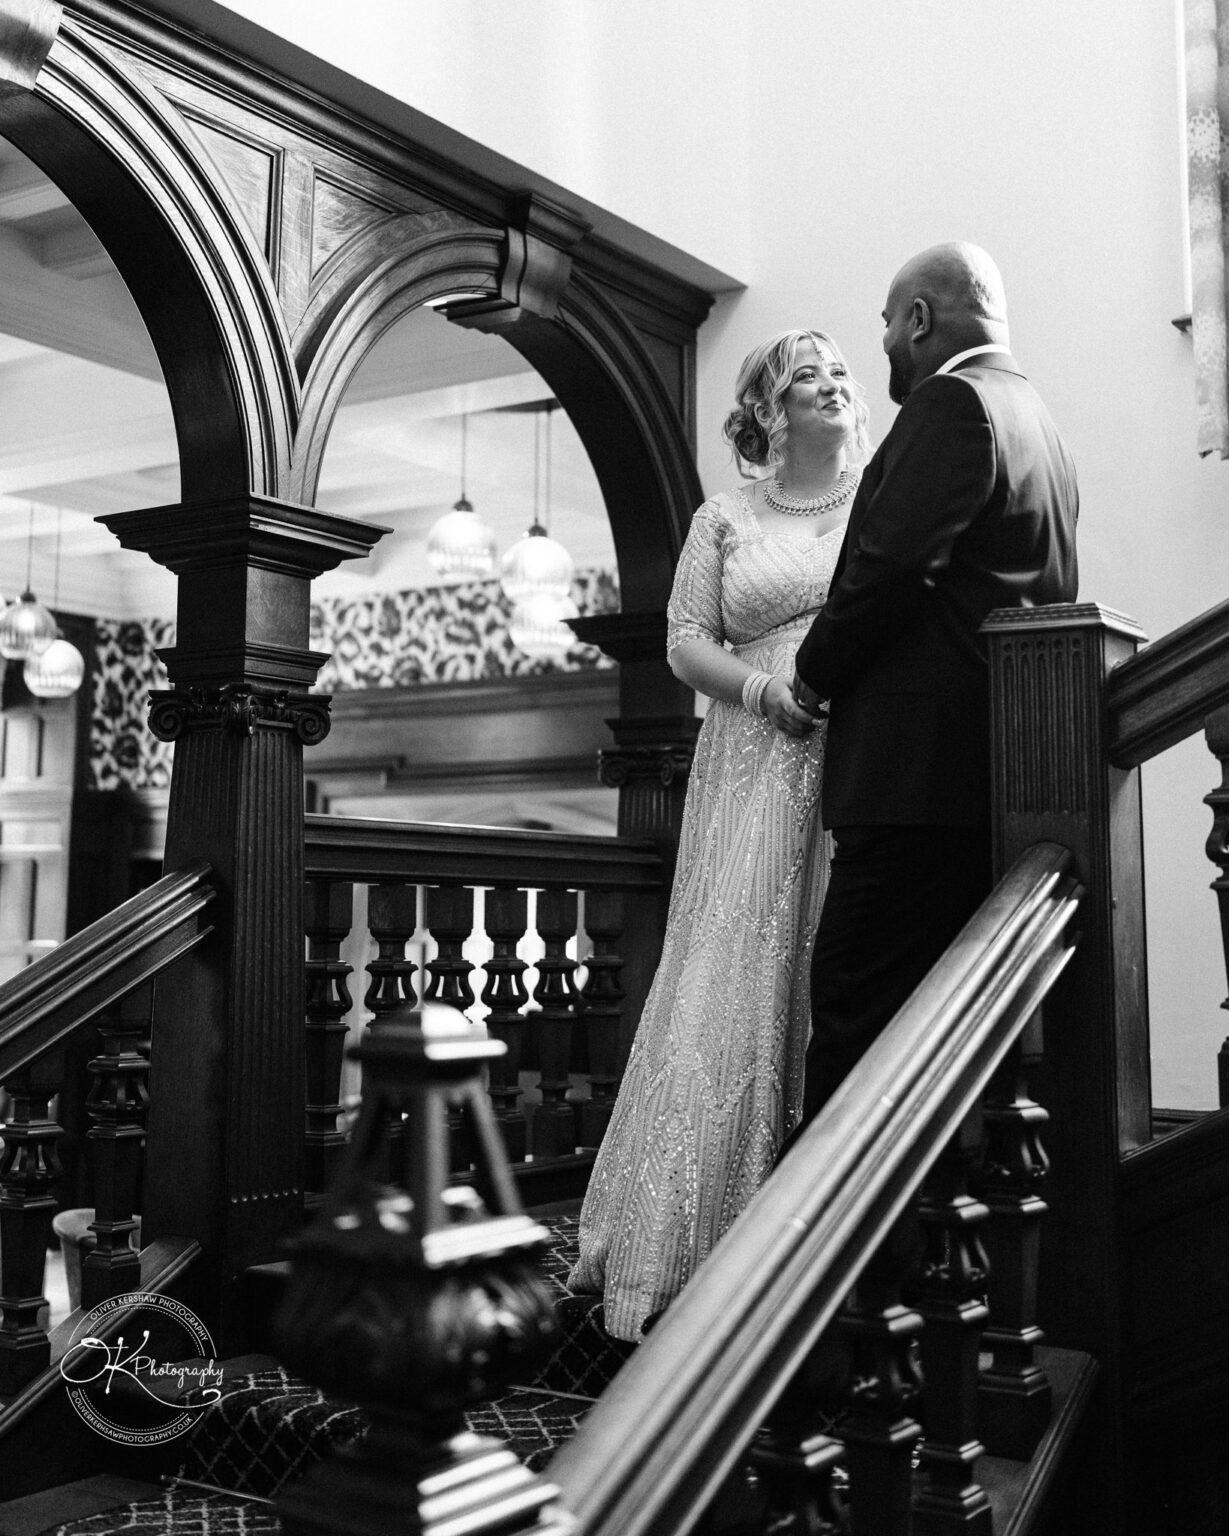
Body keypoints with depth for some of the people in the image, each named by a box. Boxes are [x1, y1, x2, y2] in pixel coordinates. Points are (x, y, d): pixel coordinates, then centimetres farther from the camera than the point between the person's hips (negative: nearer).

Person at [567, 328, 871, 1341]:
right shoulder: (725, 518, 14)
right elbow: (686, 640, 7)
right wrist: (768, 691, -11)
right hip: (759, 771, 0)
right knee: (735, 983, -5)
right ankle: (691, 1244, 1)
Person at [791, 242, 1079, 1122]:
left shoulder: (950, 401, -7)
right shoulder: (1043, 427, 22)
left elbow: (890, 562, -19)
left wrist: (815, 674, -3)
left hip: (921, 761, -10)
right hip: (1004, 761, 10)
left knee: (856, 1001, -10)